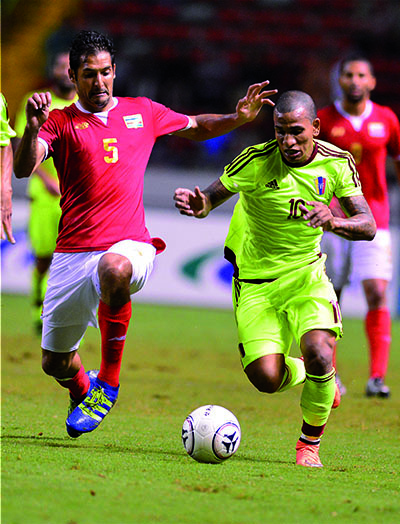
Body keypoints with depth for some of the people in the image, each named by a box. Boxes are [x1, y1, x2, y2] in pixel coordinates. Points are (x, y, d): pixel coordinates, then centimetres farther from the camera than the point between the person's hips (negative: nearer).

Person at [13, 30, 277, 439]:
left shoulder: (143, 113, 12)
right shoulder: (60, 122, 4)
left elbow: (194, 128, 28)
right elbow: (23, 168, -12)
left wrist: (239, 117, 11)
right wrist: (33, 127, -30)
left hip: (129, 246, -1)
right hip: (73, 252, 1)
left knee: (114, 268, -40)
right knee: (54, 362, 5)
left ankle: (108, 382, -21)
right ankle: (82, 390, 46)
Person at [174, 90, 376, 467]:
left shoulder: (337, 164, -7)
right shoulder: (257, 162, -17)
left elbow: (367, 226, -9)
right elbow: (212, 197, -7)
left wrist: (333, 222, -31)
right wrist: (197, 205, -32)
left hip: (306, 274, 1)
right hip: (256, 282, -1)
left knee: (318, 354, -24)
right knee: (267, 378, -16)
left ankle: (310, 443, 4)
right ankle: (316, 378, 23)